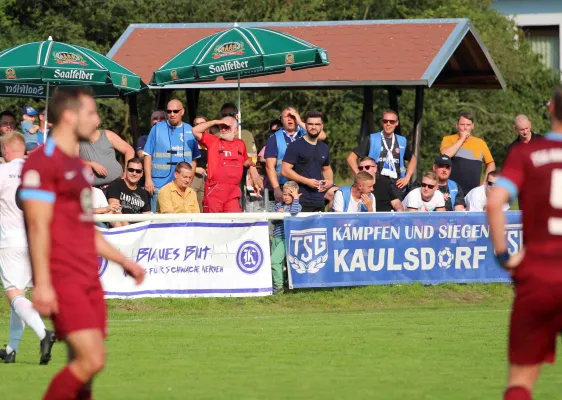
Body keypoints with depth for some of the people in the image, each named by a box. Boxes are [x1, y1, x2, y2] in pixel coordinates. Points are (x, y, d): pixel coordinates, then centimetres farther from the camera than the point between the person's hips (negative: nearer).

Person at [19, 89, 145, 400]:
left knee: (82, 367, 6)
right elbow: (38, 227, -16)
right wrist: (42, 283, -21)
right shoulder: (42, 162, -9)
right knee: (91, 359, -17)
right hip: (62, 280, -9)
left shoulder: (77, 165, 20)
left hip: (88, 280, 9)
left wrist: (123, 261, 25)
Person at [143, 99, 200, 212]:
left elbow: (194, 159, 13)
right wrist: (148, 179, -5)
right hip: (159, 185, -2)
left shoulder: (190, 131, 10)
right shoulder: (157, 129, 4)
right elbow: (148, 155, 3)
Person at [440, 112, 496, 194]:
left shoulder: (480, 143, 10)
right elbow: (446, 154, -16)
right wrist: (461, 139, -8)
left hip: (474, 192, 2)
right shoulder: (448, 140, 4)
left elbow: (491, 164, 17)